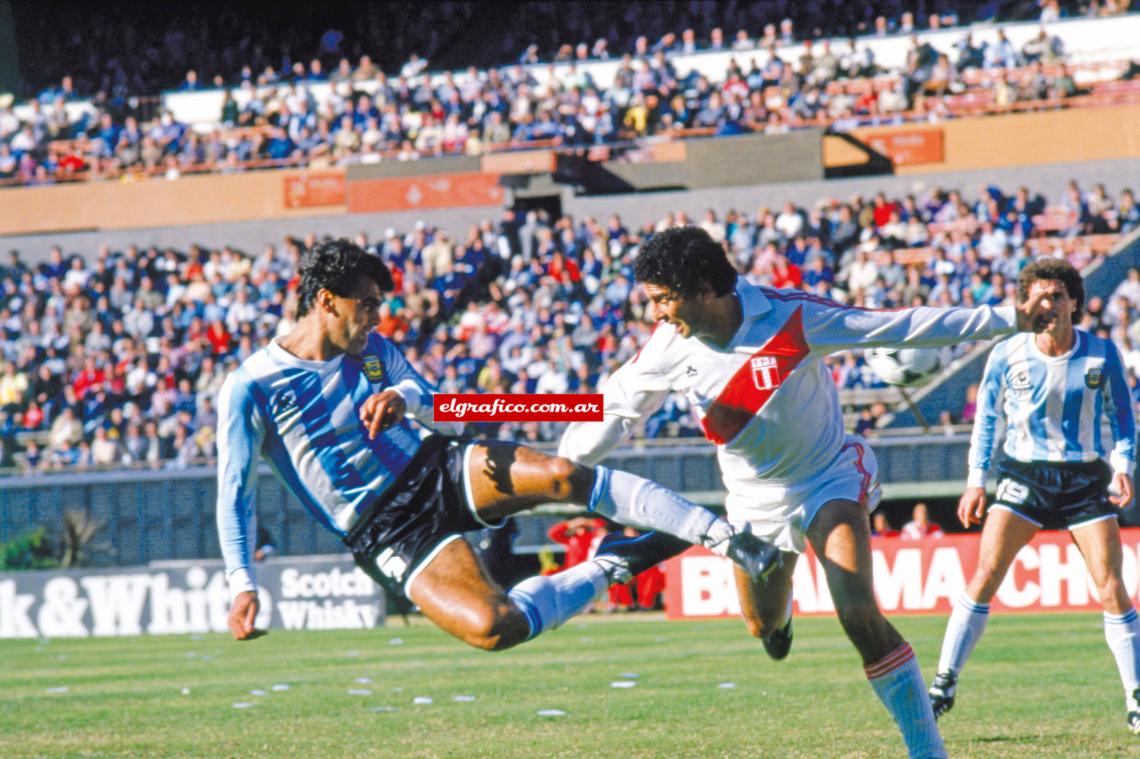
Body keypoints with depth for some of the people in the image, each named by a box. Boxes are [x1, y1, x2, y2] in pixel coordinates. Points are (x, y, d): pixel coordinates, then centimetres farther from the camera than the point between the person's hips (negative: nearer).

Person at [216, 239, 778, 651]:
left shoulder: (373, 349, 6)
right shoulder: (249, 389, -11)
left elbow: (452, 419, 10)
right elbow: (235, 494, -9)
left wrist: (407, 398, -14)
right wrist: (241, 585, -21)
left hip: (436, 469, 5)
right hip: (388, 533, -5)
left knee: (565, 475, -20)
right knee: (495, 627, -28)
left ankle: (723, 537, -13)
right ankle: (602, 572, -2)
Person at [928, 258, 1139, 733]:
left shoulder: (1102, 354, -4)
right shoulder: (1007, 355, -5)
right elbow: (986, 418, 6)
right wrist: (976, 480, 1)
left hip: (1085, 479, 0)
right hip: (1024, 475, 0)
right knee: (984, 576, -14)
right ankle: (944, 684, -9)